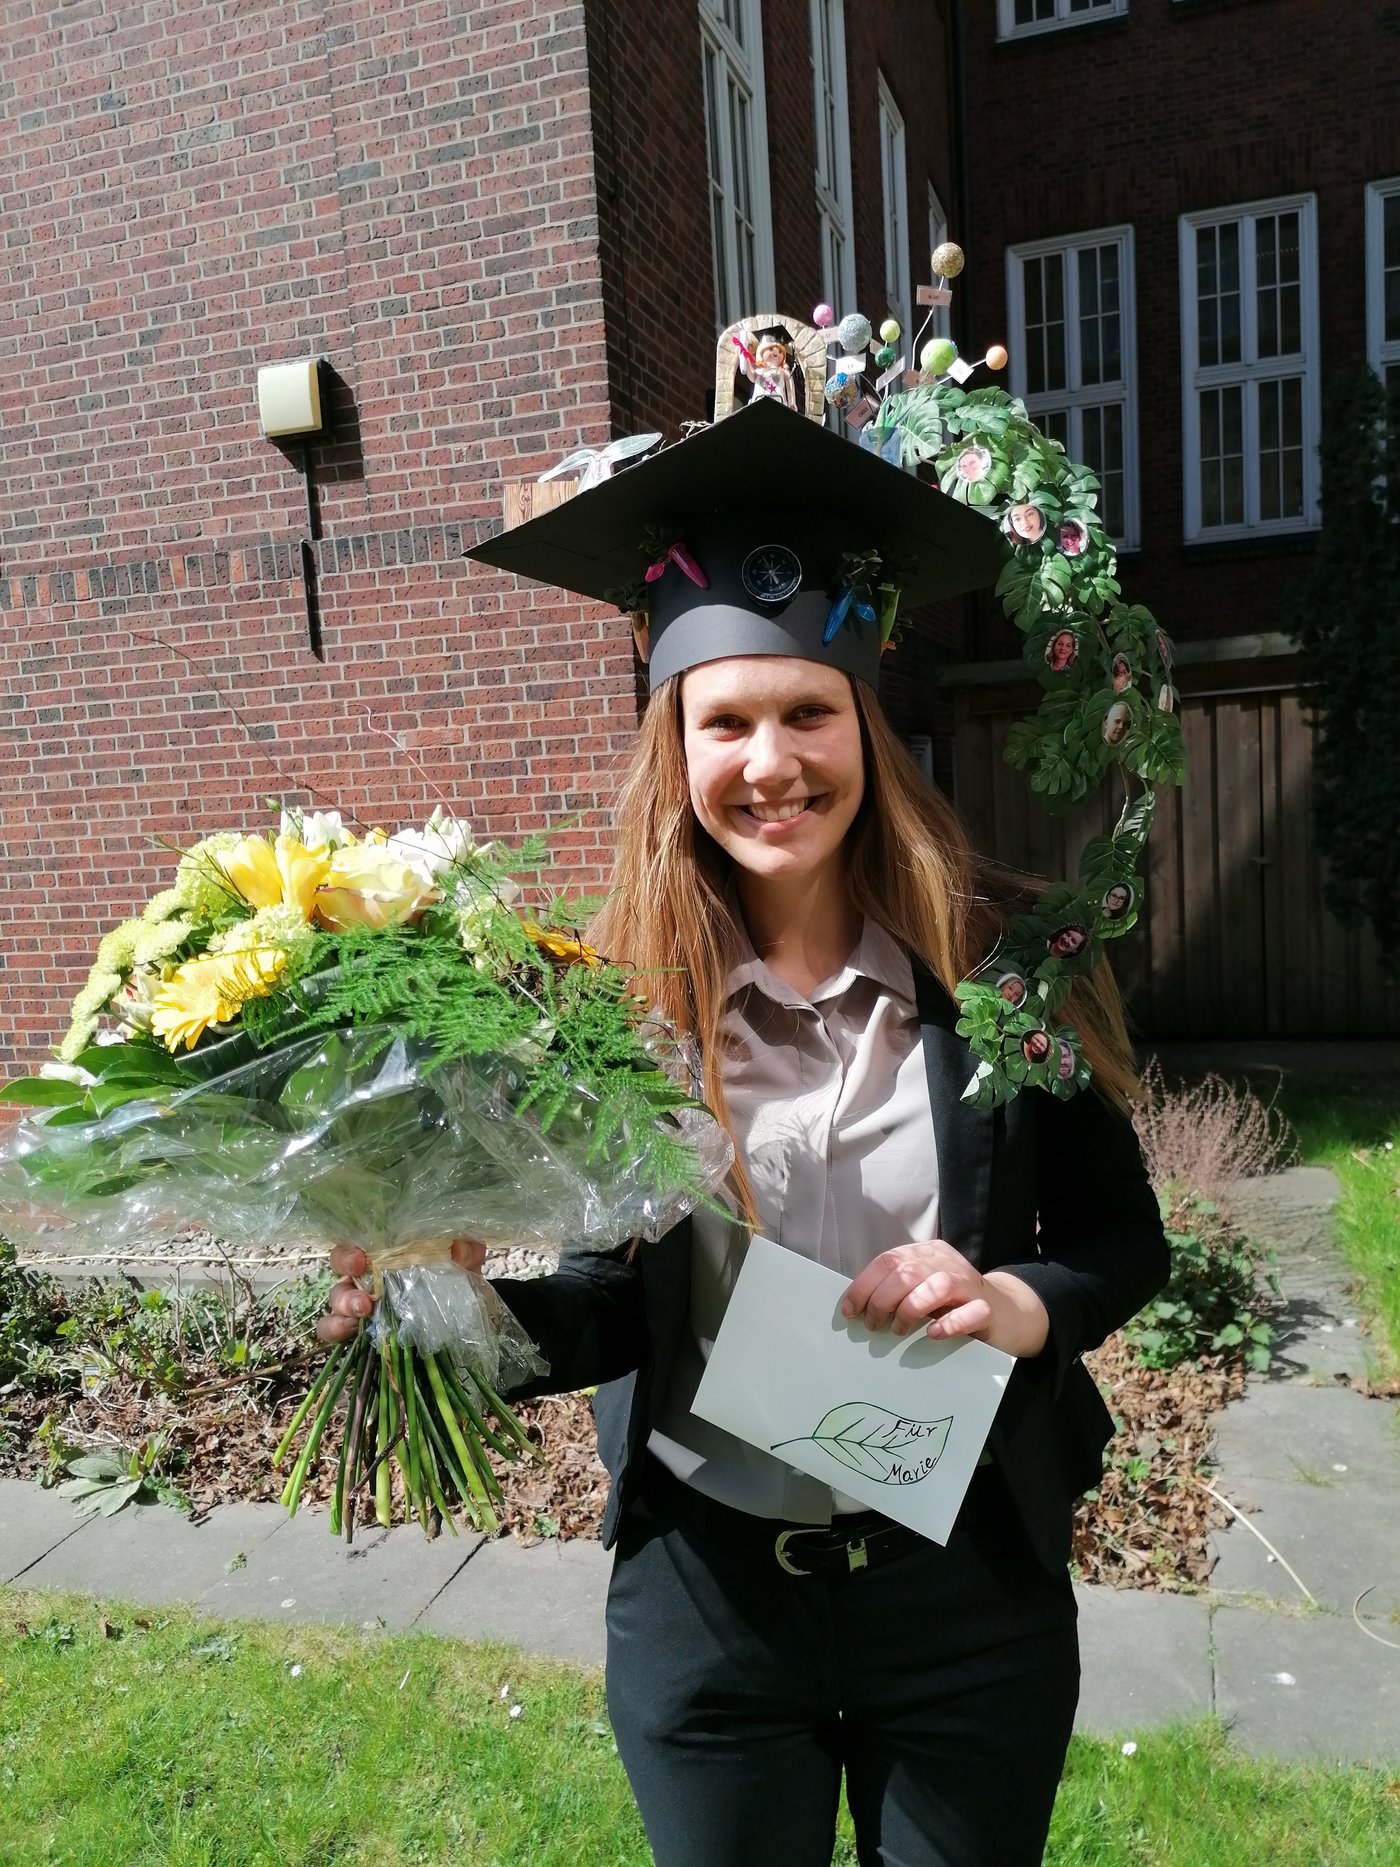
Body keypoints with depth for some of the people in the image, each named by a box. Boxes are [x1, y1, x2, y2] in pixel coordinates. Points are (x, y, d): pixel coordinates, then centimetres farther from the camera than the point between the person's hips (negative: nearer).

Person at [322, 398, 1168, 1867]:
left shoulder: (996, 967, -12)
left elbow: (1124, 1239, -1)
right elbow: (612, 1305, -6)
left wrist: (1020, 1304, -21)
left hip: (970, 1582, 0)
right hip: (702, 1590, 0)